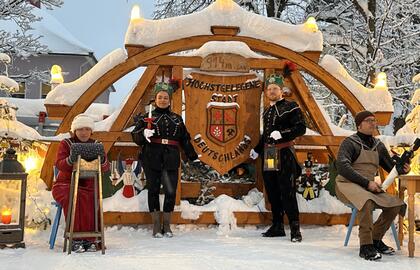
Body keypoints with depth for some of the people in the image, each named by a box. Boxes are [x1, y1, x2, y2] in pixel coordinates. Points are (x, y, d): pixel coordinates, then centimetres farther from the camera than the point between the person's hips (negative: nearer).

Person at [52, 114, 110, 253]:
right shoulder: (65, 144, 2)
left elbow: (105, 168, -3)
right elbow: (59, 164, -15)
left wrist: (102, 160, -27)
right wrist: (70, 160, -37)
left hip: (88, 186, 2)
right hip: (65, 185, -2)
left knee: (92, 199, -33)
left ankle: (89, 239, -28)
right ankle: (75, 240, -32)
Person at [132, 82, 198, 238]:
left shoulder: (177, 119, 17)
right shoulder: (147, 117, 10)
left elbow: (185, 140, 19)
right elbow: (135, 137, 3)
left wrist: (193, 157, 16)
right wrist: (144, 134, -18)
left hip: (171, 160, 2)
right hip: (152, 159, -1)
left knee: (171, 191, -4)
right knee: (153, 190, 1)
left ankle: (167, 225, 9)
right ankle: (156, 226, 10)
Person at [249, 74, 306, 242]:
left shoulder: (290, 107, -2)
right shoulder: (267, 112, 21)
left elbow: (301, 128, -11)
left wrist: (282, 133, -21)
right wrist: (257, 150, 28)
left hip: (284, 154, -7)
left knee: (287, 193, -11)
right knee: (272, 193, 9)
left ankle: (295, 229, -6)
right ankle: (277, 226, 17)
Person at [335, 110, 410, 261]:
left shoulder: (378, 146, 17)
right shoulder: (350, 143, -4)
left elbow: (391, 167, 22)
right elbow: (342, 167, -18)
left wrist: (402, 169, -3)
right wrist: (367, 183, -22)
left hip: (369, 187, 7)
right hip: (347, 185, -7)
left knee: (396, 204, -11)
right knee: (367, 202, -37)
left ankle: (375, 240, 6)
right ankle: (366, 247, -30)